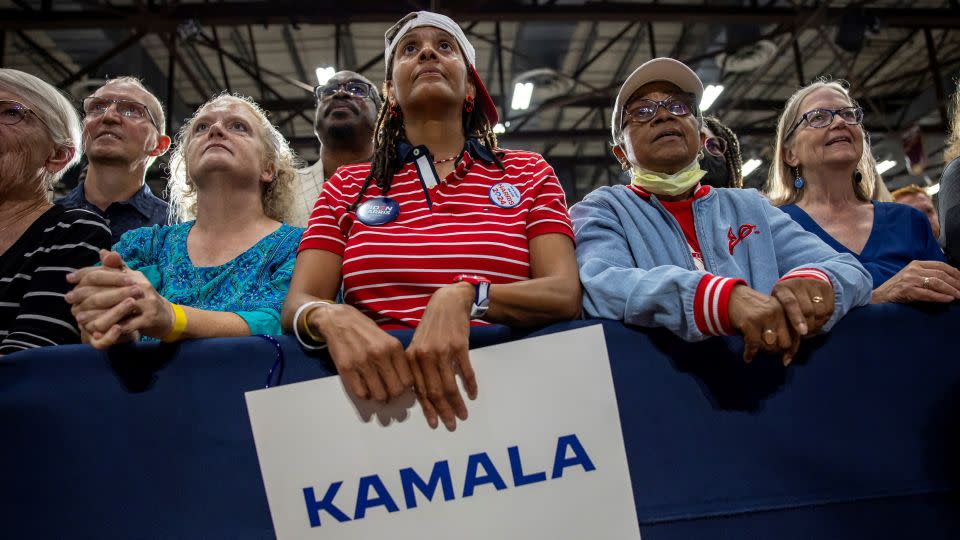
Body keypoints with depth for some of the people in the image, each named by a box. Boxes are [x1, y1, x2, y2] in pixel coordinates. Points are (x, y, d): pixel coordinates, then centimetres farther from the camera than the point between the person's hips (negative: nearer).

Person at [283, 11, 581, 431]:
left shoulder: (529, 175, 13)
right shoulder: (346, 187, 15)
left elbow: (566, 294, -1)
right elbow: (297, 303, 4)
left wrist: (465, 298, -20)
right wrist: (332, 319, -19)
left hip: (497, 382, 2)